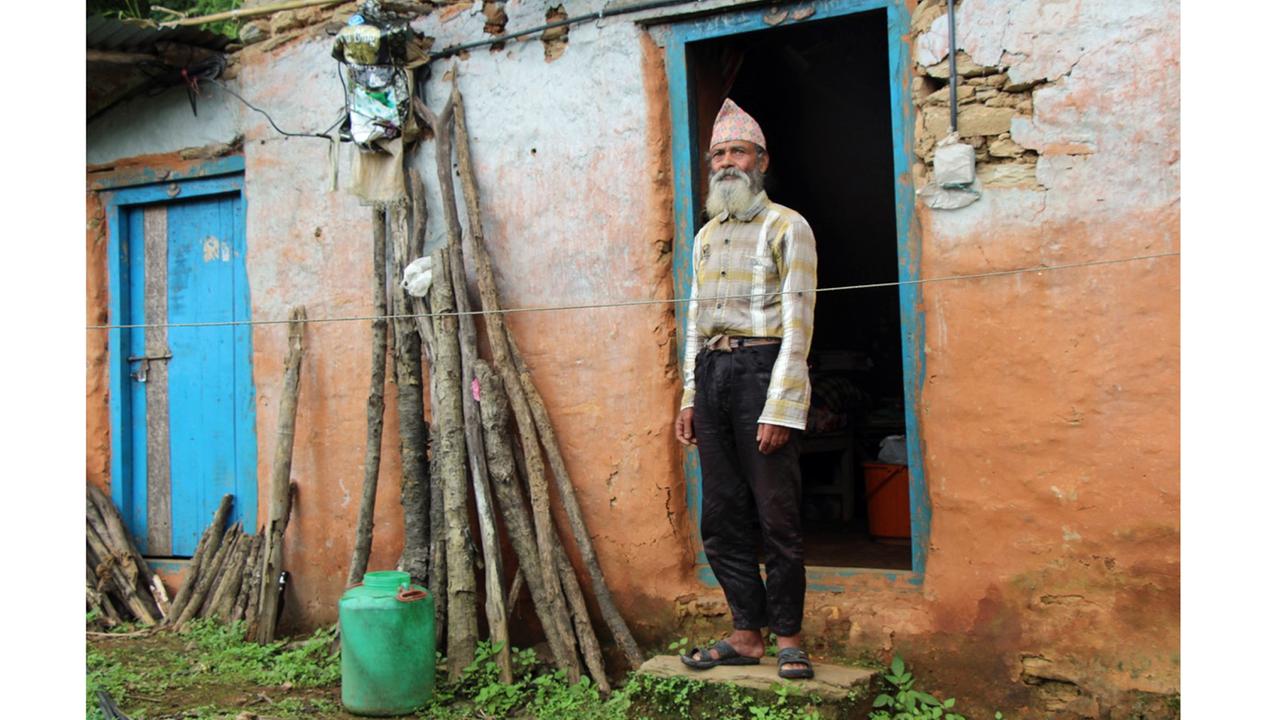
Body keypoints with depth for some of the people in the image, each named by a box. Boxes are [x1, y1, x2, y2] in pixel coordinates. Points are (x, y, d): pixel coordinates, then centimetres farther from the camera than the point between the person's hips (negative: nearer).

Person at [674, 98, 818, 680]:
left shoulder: (787, 228, 0)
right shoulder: (706, 236, 18)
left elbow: (797, 323, -8)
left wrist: (779, 407, -15)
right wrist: (690, 397, 13)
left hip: (763, 368, -6)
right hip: (711, 372, 6)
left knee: (777, 514, -1)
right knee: (722, 517, 8)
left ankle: (788, 637, 13)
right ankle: (747, 634, 19)